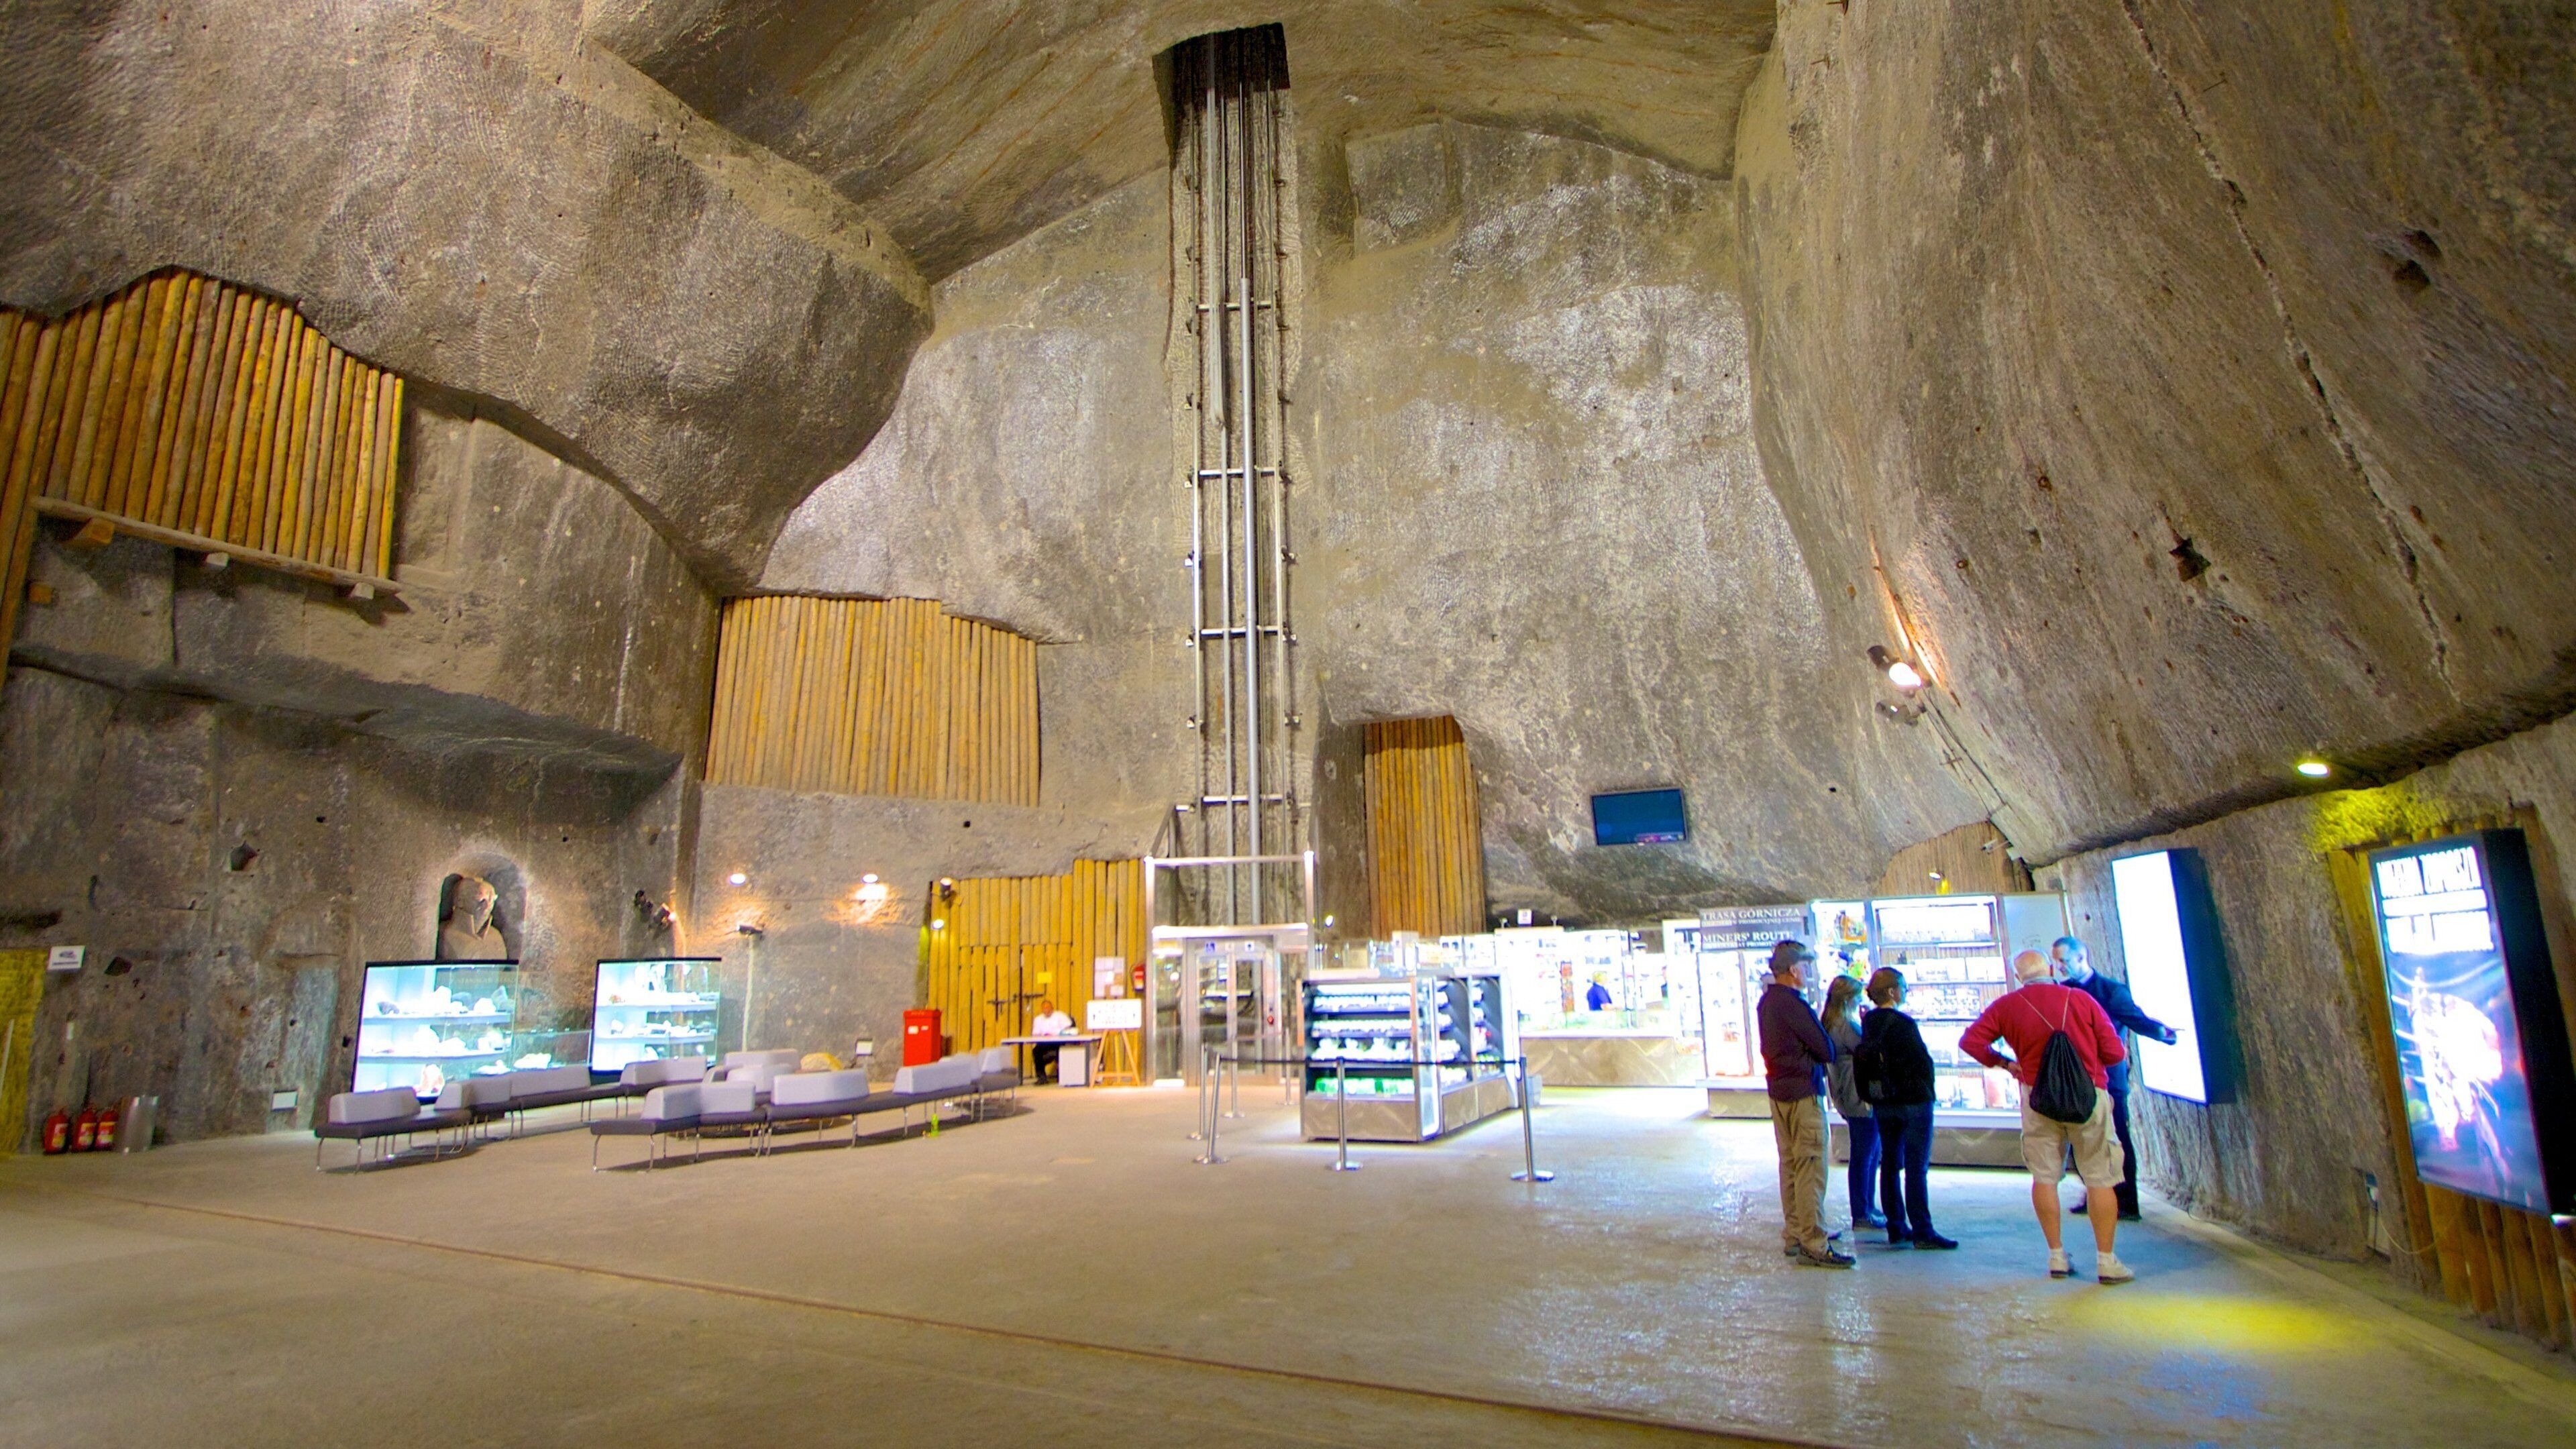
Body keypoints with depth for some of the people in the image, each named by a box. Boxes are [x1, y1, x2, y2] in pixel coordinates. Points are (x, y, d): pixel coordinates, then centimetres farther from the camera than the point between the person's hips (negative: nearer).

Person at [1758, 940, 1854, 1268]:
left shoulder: (1767, 1001, 10)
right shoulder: (1793, 1004, -20)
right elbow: (1826, 1050, -16)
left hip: (1778, 1090, 10)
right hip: (1803, 1093, -10)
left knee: (1790, 1165, 15)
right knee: (1811, 1170, -6)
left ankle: (1793, 1235, 23)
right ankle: (1813, 1246, -3)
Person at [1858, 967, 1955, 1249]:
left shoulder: (1867, 1023, 3)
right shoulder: (1903, 1024, -17)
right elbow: (1923, 1062, -13)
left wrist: (1870, 1096, 14)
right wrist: (1926, 1090, 5)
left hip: (1882, 1103, 7)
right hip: (1913, 1101, -7)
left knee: (1890, 1164, 11)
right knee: (1917, 1167, -3)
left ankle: (1896, 1229, 16)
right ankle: (1922, 1232, -1)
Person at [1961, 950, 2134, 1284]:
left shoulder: (2006, 1006, 0)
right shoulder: (2081, 999, -4)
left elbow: (1970, 1040, -2)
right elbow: (2114, 1052, -2)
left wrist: (2003, 1062, 13)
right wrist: (2123, 1053, 21)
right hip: (2089, 1094, -1)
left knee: (2044, 1177, 9)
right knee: (2100, 1179, 7)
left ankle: (2056, 1256, 13)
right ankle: (2106, 1261, 8)